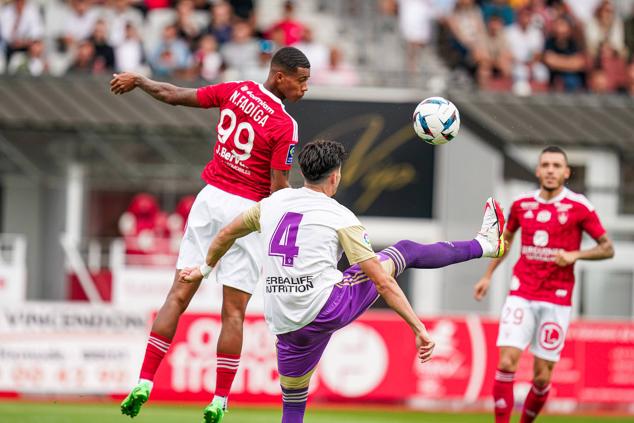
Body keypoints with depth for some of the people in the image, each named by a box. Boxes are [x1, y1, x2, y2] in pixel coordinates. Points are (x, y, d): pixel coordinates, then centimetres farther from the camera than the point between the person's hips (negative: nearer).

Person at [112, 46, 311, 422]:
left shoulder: (235, 91, 0)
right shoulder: (286, 127, -15)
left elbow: (173, 95, 10)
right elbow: (279, 191, -14)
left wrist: (137, 80, 27)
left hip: (211, 197, 5)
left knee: (179, 295, 7)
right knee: (234, 312, 2)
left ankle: (144, 382, 1)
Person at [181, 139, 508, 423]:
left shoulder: (272, 203, 12)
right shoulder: (341, 218, -2)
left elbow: (226, 234, 27)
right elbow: (382, 282, -3)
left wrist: (205, 269, 45)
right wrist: (419, 328, 0)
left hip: (287, 327, 4)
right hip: (330, 307, -4)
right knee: (404, 252, 12)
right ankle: (484, 245, 30)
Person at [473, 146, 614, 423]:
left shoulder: (579, 207, -4)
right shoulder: (522, 205, 6)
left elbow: (607, 249, 1)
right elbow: (506, 239, 25)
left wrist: (574, 254, -15)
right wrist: (488, 275, 20)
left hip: (556, 300, -2)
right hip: (521, 296, 2)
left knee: (542, 377, 0)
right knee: (507, 362, -14)